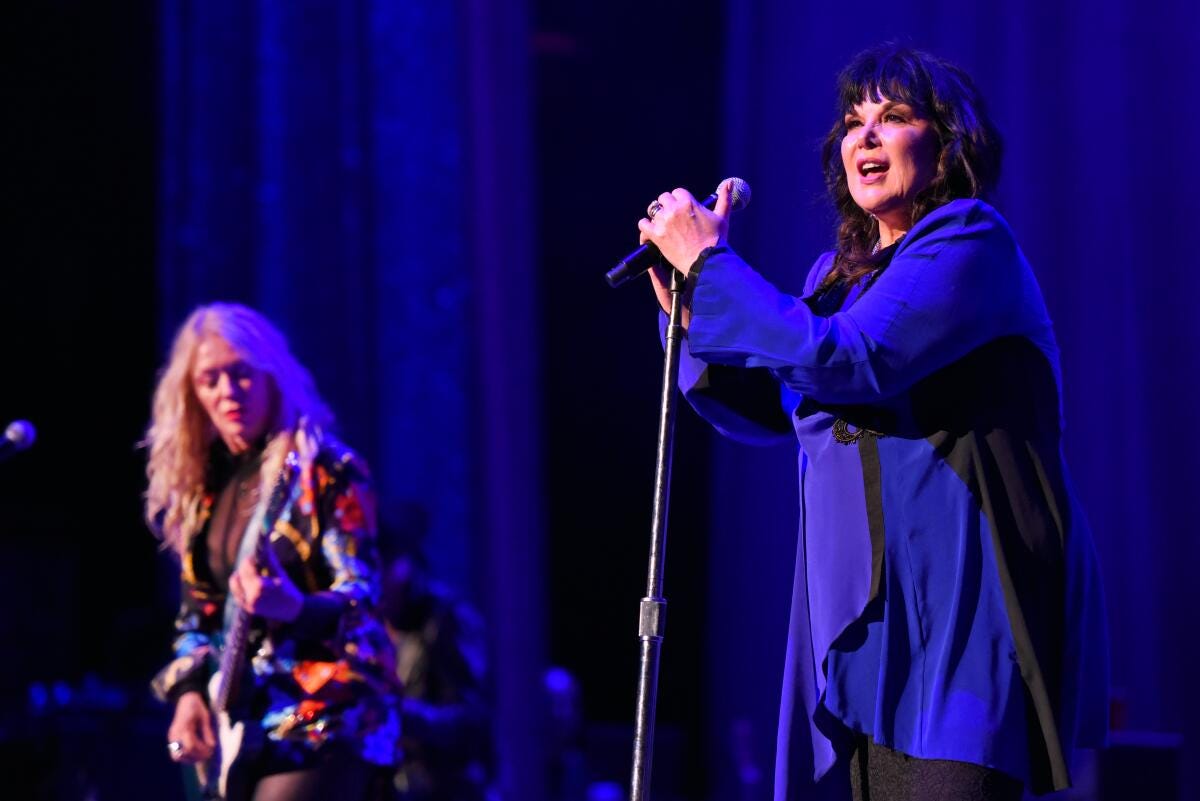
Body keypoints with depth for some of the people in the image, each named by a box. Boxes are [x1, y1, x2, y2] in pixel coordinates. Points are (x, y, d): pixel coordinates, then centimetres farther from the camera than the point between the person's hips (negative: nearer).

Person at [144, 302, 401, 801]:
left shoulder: (324, 470, -7)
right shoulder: (200, 487, 13)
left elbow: (362, 592, -14)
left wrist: (295, 608, -35)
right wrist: (188, 691, 2)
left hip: (324, 720, -7)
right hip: (240, 730, 7)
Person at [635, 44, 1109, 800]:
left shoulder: (970, 239, -7)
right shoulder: (843, 270, 18)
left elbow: (848, 362, -19)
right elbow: (768, 409, 24)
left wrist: (710, 262, -11)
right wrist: (693, 314, 7)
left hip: (965, 602, -8)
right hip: (876, 611, 8)